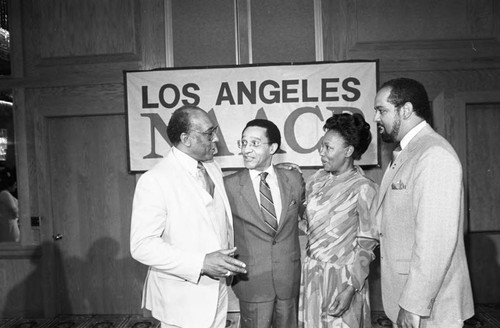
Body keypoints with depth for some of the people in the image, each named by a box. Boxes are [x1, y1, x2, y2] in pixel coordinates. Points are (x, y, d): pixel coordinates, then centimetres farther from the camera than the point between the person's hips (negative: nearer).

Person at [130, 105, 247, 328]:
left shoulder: (213, 169, 5)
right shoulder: (154, 180, -17)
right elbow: (142, 245, -20)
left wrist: (228, 262, 4)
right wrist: (201, 263, -26)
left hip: (217, 291, 6)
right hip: (182, 300, -6)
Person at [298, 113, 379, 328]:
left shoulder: (364, 189, -14)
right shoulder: (318, 179, 1)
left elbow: (366, 245, -12)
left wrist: (351, 288, -16)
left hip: (342, 275, -5)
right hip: (311, 272, 5)